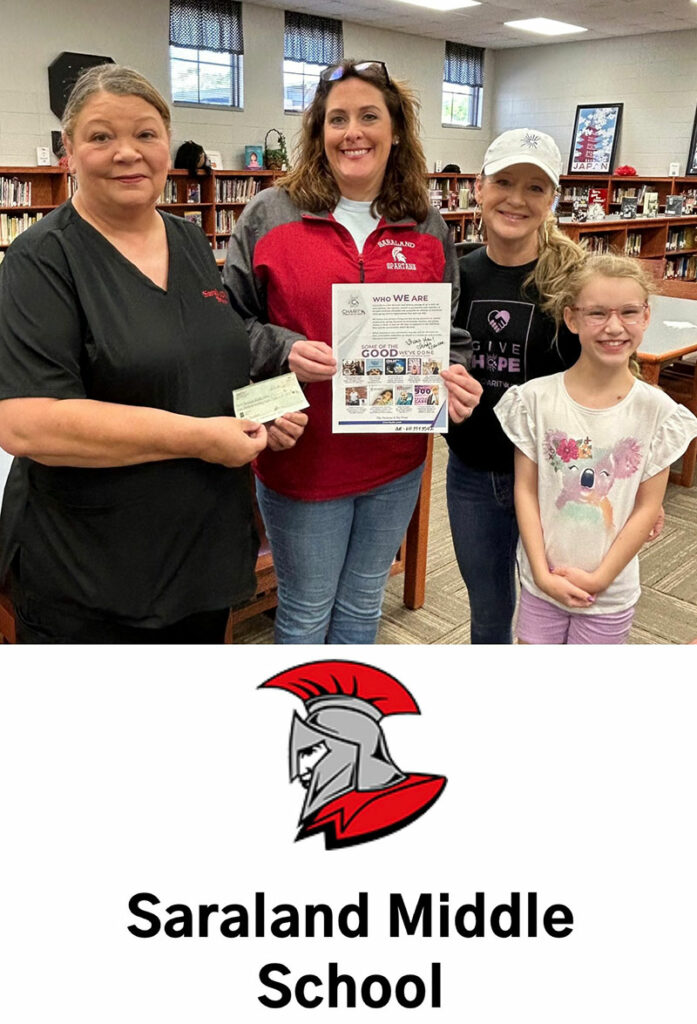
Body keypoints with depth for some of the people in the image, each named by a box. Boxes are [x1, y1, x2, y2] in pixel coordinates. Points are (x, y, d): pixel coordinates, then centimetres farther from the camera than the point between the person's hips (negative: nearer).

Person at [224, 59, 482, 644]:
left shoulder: (428, 227, 5)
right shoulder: (270, 216, -4)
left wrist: (455, 379, -10)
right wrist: (285, 351, -21)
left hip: (396, 462, 3)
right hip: (300, 459, -3)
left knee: (362, 607, 22)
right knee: (306, 614, 14)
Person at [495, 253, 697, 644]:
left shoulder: (656, 411, -9)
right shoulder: (536, 398, -9)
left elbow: (647, 507, -5)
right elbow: (525, 490, -6)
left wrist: (599, 578, -9)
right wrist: (542, 572, -10)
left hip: (610, 592, 0)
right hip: (543, 582, 0)